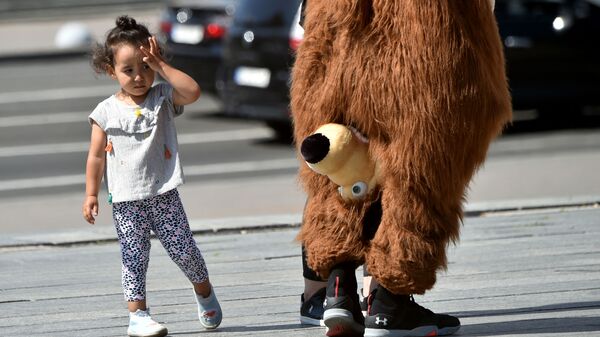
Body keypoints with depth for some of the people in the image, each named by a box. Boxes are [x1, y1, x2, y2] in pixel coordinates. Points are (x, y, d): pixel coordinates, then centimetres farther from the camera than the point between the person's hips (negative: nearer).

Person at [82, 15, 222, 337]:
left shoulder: (163, 98, 1)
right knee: (134, 258, -1)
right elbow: (97, 156, 6)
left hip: (163, 194, 0)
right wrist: (91, 195, 3)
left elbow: (192, 91, -19)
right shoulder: (106, 112, 0)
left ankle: (204, 292, 28)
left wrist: (160, 64, -18)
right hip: (126, 201, 0)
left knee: (184, 251, 3)